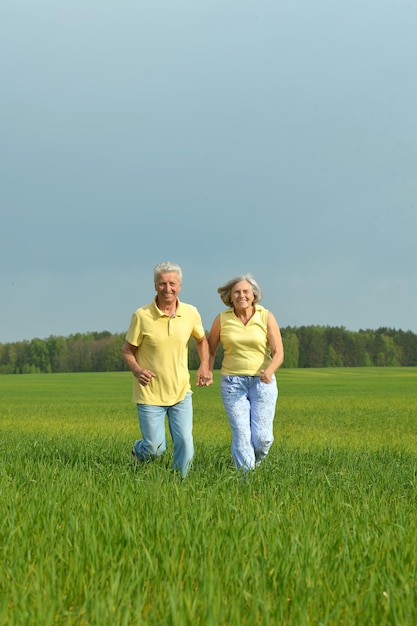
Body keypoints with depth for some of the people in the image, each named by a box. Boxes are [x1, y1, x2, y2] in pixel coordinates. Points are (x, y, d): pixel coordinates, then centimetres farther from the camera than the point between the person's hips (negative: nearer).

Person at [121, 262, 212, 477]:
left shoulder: (191, 313, -4)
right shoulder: (142, 316, -14)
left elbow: (202, 339, 16)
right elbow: (127, 350, -4)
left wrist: (204, 367, 2)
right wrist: (137, 371, -23)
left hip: (181, 392, 3)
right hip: (150, 394, -3)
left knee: (185, 443, -2)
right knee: (155, 448, 1)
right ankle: (139, 452, 36)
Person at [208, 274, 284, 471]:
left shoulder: (266, 317, -5)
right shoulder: (222, 319, -1)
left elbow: (278, 353, -9)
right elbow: (210, 348, 12)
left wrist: (269, 372, -29)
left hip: (262, 382, 0)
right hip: (232, 383, 0)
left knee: (262, 437, -4)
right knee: (241, 436, -9)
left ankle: (254, 465, 27)